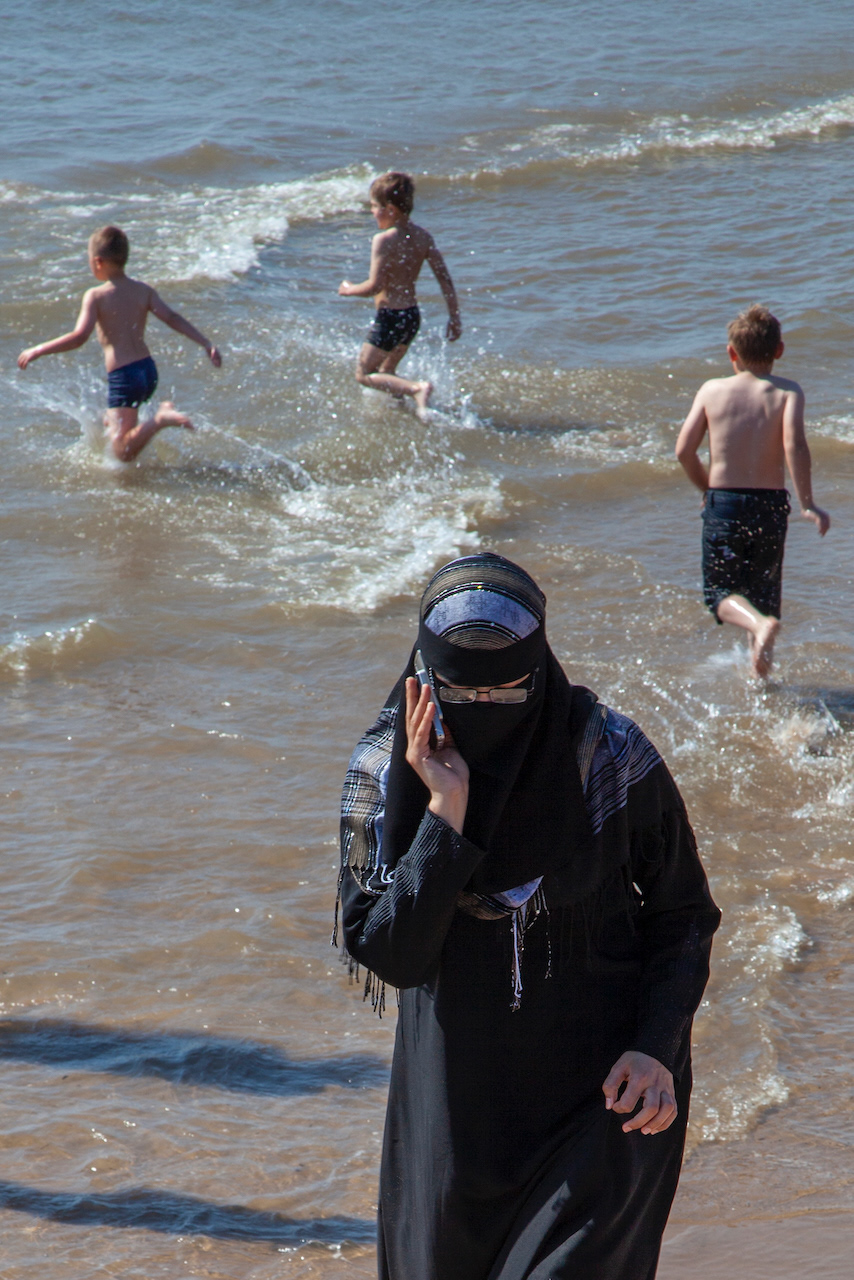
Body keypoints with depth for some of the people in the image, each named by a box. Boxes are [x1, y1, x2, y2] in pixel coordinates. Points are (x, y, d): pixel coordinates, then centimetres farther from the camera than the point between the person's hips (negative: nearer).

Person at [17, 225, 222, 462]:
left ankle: (161, 419, -28)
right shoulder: (144, 291, 5)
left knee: (122, 452, -8)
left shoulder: (95, 296, -10)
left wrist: (38, 351, -11)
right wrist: (206, 344, 0)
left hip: (122, 377, -7)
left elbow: (79, 337, -18)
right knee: (111, 424, 30)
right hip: (148, 370, 7)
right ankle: (162, 414, 7)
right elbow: (172, 318, -2)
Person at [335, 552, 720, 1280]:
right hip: (459, 1095, 3)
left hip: (603, 1083, -2)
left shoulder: (612, 758, -15)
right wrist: (445, 813, -27)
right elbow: (387, 954, -18)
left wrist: (658, 1047, -15)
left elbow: (683, 912, -3)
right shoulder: (385, 772, -12)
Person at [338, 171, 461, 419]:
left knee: (364, 375, 3)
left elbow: (375, 286, -22)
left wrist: (349, 290, -2)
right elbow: (445, 278, 0)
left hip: (389, 316, -8)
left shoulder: (383, 240, -19)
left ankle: (417, 389, -16)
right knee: (387, 371, 27)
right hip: (413, 315, 8)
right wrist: (454, 316, 7)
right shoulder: (423, 237, 1)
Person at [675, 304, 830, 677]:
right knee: (764, 589, 19)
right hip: (770, 505, 1)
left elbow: (684, 450, -2)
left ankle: (760, 622, -23)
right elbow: (794, 444, -20)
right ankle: (760, 670, 19)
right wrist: (807, 505, -15)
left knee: (719, 590, 7)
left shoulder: (712, 390, 0)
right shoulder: (786, 391, -5)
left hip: (722, 505, 0)